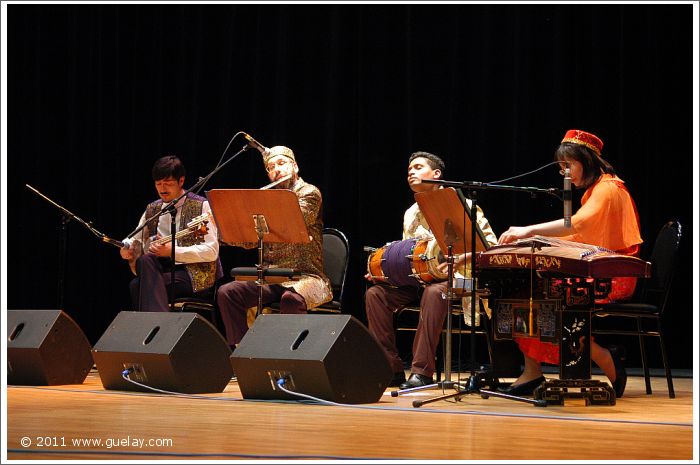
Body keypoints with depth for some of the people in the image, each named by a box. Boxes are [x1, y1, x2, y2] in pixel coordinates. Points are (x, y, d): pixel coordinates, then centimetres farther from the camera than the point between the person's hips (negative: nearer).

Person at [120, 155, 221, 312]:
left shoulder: (201, 206, -1)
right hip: (161, 269, 5)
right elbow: (136, 241, 25)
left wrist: (173, 251, -18)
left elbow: (211, 251, -10)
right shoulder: (152, 210, 17)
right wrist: (127, 249, 1)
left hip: (195, 274, -5)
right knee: (145, 260, -31)